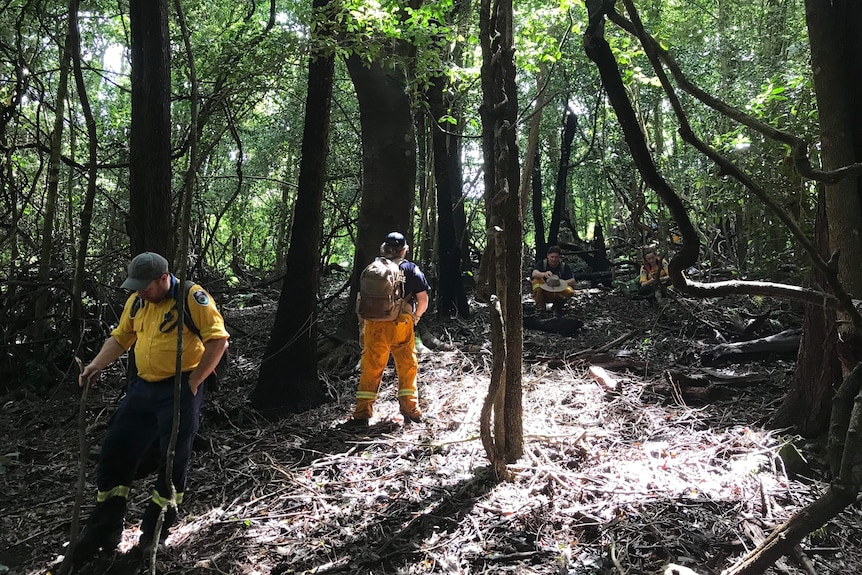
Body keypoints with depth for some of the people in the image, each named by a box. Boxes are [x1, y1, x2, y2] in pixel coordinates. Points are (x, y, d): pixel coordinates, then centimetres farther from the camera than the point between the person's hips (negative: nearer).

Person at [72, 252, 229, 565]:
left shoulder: (193, 298, -14)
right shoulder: (137, 302, 7)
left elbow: (217, 339, -16)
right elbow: (120, 337, 17)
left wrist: (193, 382, -14)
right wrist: (96, 365, 3)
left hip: (179, 392, -6)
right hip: (142, 388, 7)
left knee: (173, 460, 4)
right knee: (117, 450, 8)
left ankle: (155, 532, 22)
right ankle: (104, 530, 24)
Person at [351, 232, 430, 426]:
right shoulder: (411, 269, 5)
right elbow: (423, 300, 3)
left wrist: (362, 324, 16)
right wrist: (415, 318, 19)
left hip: (374, 324, 1)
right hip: (402, 324, -1)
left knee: (371, 368, 6)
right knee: (407, 367, 12)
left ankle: (362, 413, 5)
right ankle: (410, 409, 16)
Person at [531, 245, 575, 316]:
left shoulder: (564, 266, -3)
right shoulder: (542, 263, -8)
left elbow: (572, 281, -11)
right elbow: (534, 274, -29)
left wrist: (562, 283, -32)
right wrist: (544, 274, -51)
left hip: (558, 293, 1)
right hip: (543, 293, -1)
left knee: (570, 292, -29)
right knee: (536, 280, -29)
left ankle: (557, 307, 3)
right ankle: (540, 308, -17)